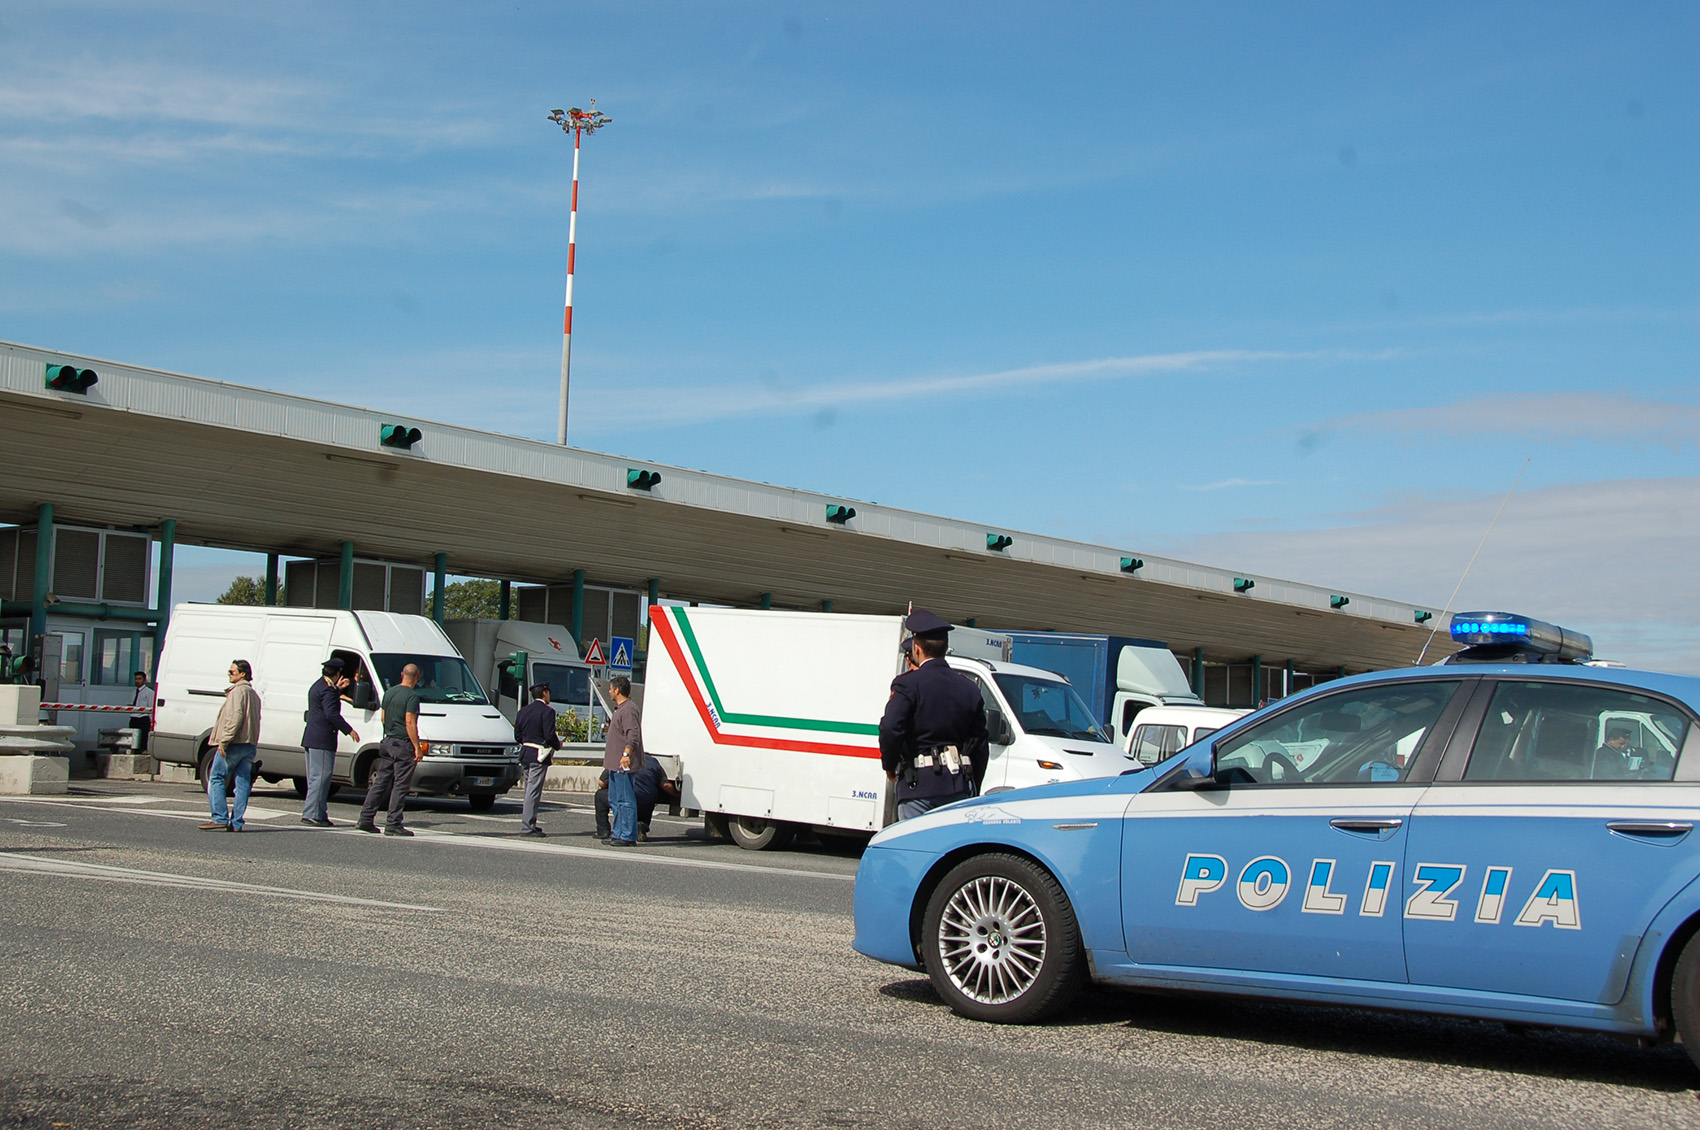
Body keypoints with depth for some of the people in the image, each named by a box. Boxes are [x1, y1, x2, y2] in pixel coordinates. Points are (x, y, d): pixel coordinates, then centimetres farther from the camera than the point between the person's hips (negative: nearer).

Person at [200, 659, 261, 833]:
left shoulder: (238, 691, -8)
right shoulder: (253, 694, 21)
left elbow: (235, 718, -18)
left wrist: (224, 741, -20)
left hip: (234, 744, -9)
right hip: (250, 745, 9)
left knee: (216, 779, -3)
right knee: (243, 783, 5)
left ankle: (220, 818, -11)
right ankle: (236, 823, 3)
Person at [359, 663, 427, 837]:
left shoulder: (389, 692, 10)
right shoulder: (412, 696, -14)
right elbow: (410, 723, -20)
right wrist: (417, 748, -19)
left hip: (387, 743, 8)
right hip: (403, 745, -8)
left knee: (380, 782, 13)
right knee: (400, 786, -3)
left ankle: (366, 818, 13)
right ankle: (392, 825, -2)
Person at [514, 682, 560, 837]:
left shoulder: (523, 711, 13)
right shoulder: (547, 711, -10)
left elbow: (517, 736, 12)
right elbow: (549, 735, -17)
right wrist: (557, 745, 1)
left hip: (525, 754, 8)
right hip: (539, 756, -8)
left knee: (530, 791, 14)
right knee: (533, 791, -7)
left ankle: (529, 824, 16)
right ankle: (527, 827, -9)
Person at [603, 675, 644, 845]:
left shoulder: (628, 709, -16)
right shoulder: (620, 708, 18)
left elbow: (633, 734, -27)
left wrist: (626, 754, -36)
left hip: (624, 764, -11)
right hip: (615, 764, 11)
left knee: (625, 800, -8)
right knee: (614, 800, 16)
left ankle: (628, 836, -6)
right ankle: (618, 833, 23)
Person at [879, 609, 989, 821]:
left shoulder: (908, 684, -5)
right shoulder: (969, 690, 10)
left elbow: (890, 729, -18)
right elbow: (981, 746, 12)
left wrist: (890, 766, -1)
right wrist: (972, 789, 21)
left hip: (917, 785, -5)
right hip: (958, 786, 5)